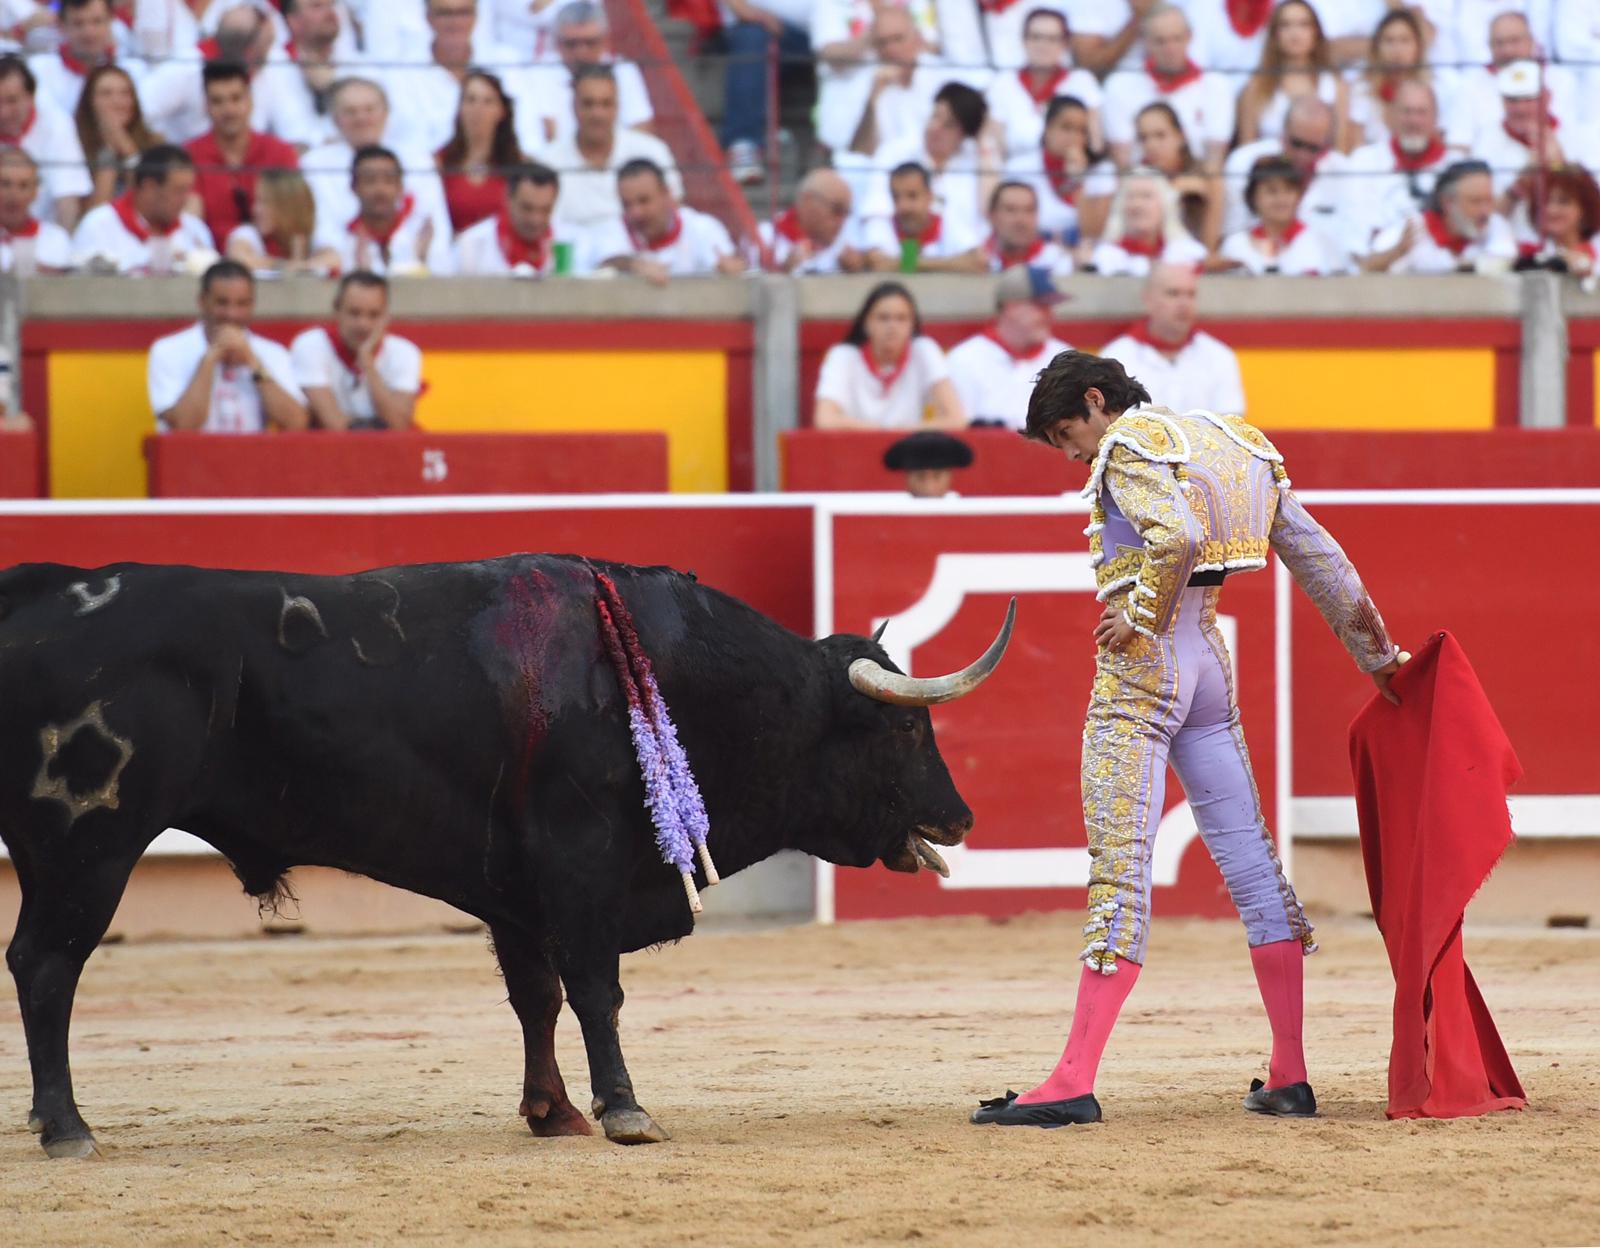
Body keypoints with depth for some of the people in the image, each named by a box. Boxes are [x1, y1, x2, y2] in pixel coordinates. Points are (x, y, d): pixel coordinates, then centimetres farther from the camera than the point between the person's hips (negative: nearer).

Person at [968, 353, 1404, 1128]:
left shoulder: (1129, 447, -10)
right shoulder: (1231, 446, 15)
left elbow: (1178, 535, -30)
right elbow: (1316, 552, 19)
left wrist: (1139, 619, -17)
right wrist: (1377, 656, 24)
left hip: (1142, 664, -8)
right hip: (1211, 664, 8)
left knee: (1120, 869, -11)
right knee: (1249, 858, 10)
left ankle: (1073, 1084, -14)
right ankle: (1290, 1077, 14)